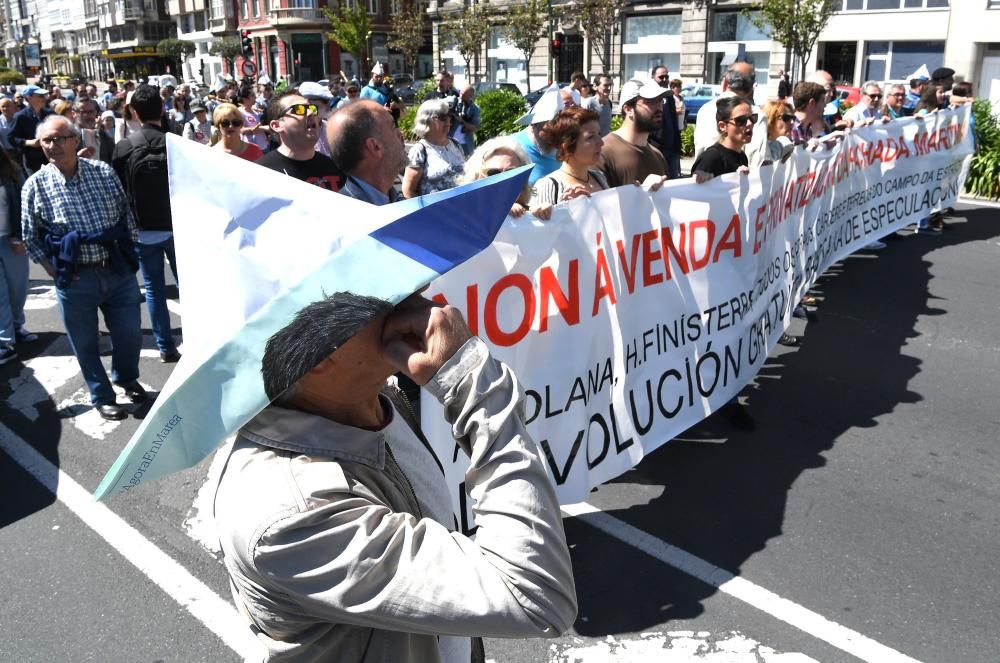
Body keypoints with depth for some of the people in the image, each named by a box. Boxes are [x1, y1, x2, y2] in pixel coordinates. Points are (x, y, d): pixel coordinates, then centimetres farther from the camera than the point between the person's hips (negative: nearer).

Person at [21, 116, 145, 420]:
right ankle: (103, 397, 31)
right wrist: (56, 272, -4)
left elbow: (126, 213, 9)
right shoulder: (35, 186, -5)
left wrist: (128, 252, 4)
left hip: (118, 271, 2)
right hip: (76, 280, -1)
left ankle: (126, 378, 42)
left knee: (130, 334, 12)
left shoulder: (104, 172, -1)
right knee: (86, 344, 11)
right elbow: (31, 239, 2)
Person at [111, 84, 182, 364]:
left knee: (154, 288, 9)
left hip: (142, 229, 1)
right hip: (178, 226, -1)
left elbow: (118, 191, 0)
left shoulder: (123, 147, -5)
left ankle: (166, 347, 14)